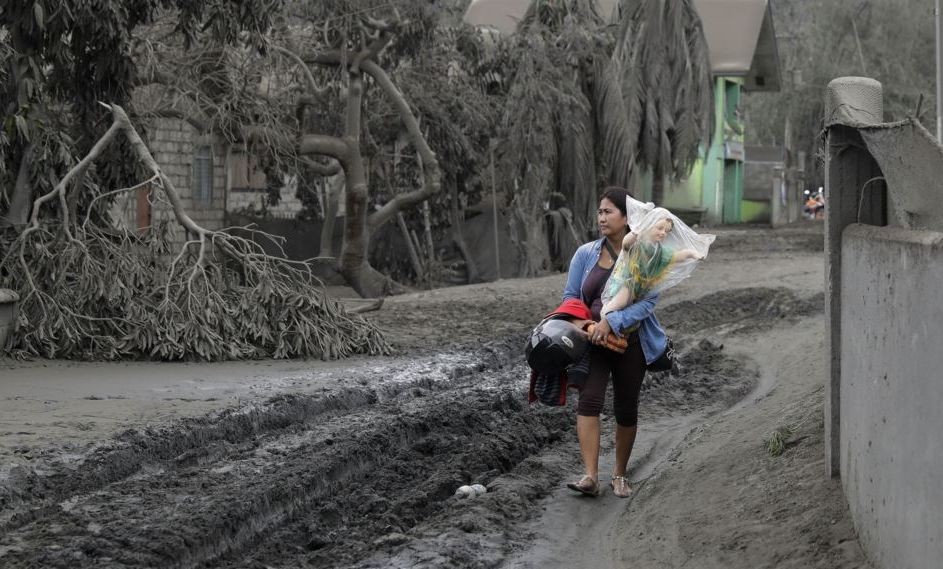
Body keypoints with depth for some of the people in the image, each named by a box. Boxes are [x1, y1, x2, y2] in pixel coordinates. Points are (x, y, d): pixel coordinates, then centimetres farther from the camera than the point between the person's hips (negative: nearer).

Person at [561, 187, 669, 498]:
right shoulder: (586, 254, 2)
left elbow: (648, 301, -15)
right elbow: (571, 296, 7)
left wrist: (611, 322, -25)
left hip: (631, 342, -1)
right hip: (592, 342, 1)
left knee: (626, 409, 9)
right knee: (589, 400, -19)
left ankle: (619, 475, 27)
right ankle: (590, 477, -25)